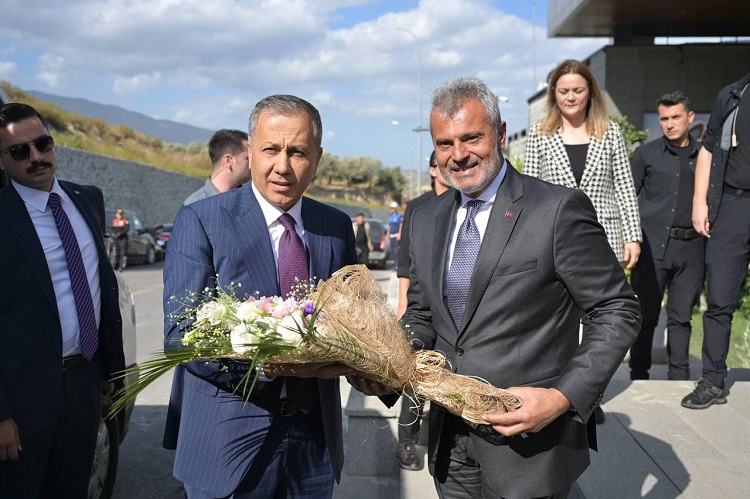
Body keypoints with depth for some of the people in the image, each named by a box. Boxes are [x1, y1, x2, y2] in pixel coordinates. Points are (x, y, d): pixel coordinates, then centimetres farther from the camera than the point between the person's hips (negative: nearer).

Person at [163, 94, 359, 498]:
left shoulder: (338, 227, 3)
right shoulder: (200, 221, -10)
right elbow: (180, 334, -14)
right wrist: (262, 361, -29)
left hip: (315, 437, 4)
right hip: (229, 440, -4)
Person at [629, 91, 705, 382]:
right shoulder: (647, 153, 4)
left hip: (691, 247, 2)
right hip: (654, 246, -2)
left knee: (681, 317, 8)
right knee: (646, 315, 4)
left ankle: (679, 378, 17)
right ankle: (638, 375, 15)